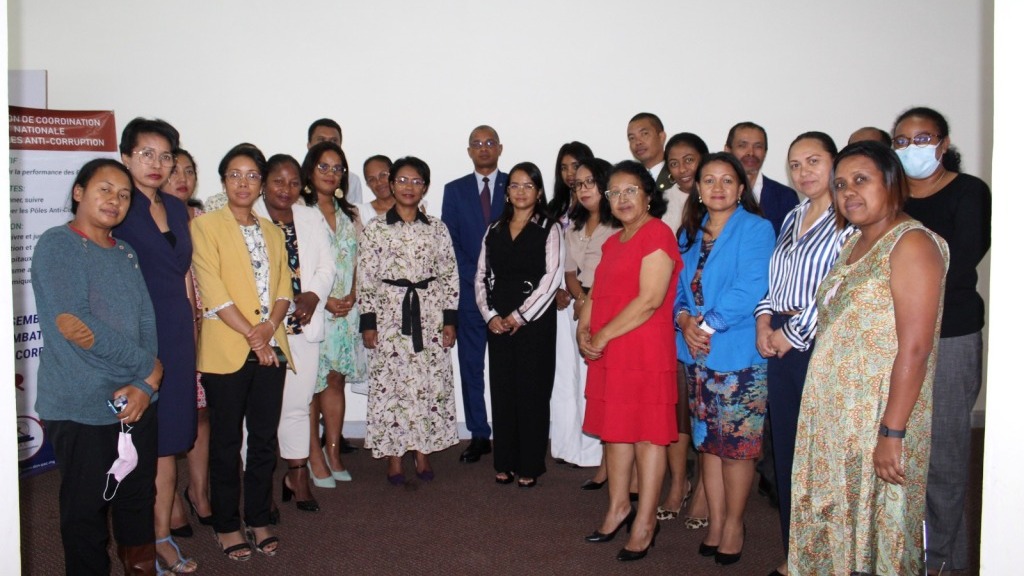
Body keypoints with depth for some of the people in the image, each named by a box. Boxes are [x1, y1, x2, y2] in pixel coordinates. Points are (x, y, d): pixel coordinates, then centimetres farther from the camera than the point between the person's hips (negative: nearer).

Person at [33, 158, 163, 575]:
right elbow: (75, 327, -18)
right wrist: (147, 364, -10)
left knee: (139, 501, 16)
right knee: (86, 510, 7)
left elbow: (147, 323, 6)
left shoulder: (126, 253, 11)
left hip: (136, 403, 6)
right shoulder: (57, 245, -9)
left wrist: (148, 384, -10)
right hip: (80, 410, -6)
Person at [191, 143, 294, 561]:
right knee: (226, 442, 5)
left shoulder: (273, 231, 15)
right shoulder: (206, 226, -2)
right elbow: (213, 293, -10)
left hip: (271, 349, 5)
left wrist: (271, 325, -9)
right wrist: (252, 336, -13)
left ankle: (259, 520, 23)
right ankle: (226, 525, 18)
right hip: (227, 350, -5)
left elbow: (283, 288, 10)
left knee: (265, 439, 10)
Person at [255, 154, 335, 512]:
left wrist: (312, 296, -9)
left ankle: (297, 475, 20)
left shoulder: (312, 218, 15)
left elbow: (326, 265, 10)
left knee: (297, 404, 10)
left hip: (303, 325, 4)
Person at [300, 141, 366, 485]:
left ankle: (333, 452, 18)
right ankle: (314, 456, 10)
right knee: (310, 383, 0)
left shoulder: (350, 216, 14)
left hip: (345, 310, 5)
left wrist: (351, 296, -1)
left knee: (336, 380, 9)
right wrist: (323, 299, -13)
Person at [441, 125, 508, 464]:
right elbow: (449, 242, 6)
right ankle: (479, 435, 13)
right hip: (469, 290, 2)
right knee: (471, 365, 4)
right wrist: (475, 276, -5)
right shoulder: (455, 190, 11)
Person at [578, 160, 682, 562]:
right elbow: (598, 292, 19)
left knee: (647, 435, 1)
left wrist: (602, 336, -14)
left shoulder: (658, 234, -10)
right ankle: (618, 507, 28)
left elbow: (649, 300, -18)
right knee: (614, 430, 14)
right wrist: (584, 329, 0)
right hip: (607, 355, 8)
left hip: (645, 352, -8)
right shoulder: (613, 243, 18)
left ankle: (644, 523, 11)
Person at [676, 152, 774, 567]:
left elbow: (750, 289, -17)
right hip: (697, 353, 6)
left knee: (736, 442, 2)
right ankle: (715, 520, 25)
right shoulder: (689, 233, 12)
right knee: (707, 439, 12)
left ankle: (734, 523, 19)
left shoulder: (756, 229, -7)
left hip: (739, 353, -6)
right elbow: (678, 288, 11)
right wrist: (685, 321, -9)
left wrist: (709, 325, -17)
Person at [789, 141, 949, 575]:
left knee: (877, 527, 5)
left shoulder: (911, 242, -13)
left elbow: (914, 349, -20)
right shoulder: (854, 244, 14)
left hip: (879, 414, -8)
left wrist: (892, 433, -22)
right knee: (832, 524, 15)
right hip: (832, 412, 8)